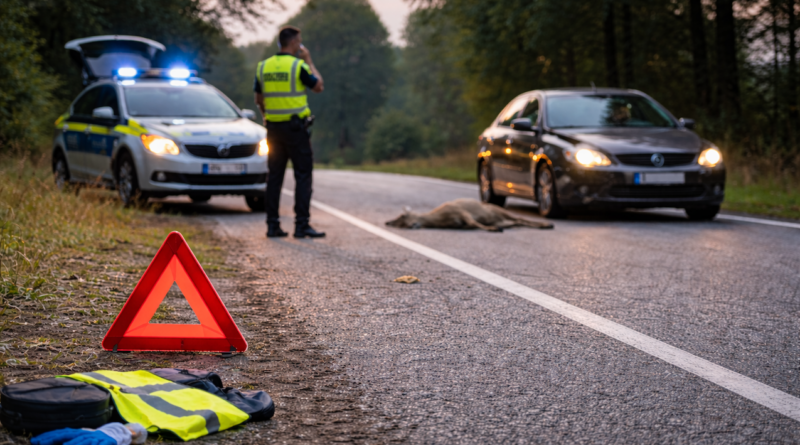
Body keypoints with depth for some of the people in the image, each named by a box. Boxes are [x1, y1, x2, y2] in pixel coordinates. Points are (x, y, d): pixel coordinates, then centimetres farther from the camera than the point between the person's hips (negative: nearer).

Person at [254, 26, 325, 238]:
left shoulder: (263, 66, 7)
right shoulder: (298, 65, -10)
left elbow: (259, 100, 13)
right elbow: (319, 86, 1)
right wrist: (309, 61, 8)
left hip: (273, 127, 5)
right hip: (296, 127, -5)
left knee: (275, 176, 9)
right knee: (303, 176, -1)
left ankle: (272, 225, 8)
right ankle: (301, 224, -5)